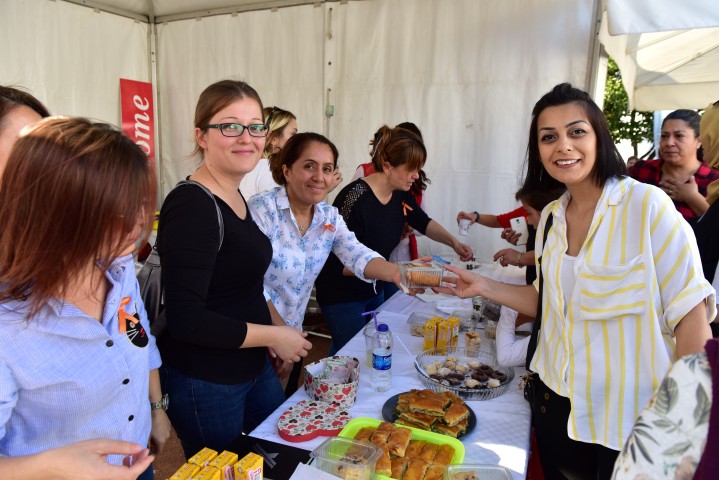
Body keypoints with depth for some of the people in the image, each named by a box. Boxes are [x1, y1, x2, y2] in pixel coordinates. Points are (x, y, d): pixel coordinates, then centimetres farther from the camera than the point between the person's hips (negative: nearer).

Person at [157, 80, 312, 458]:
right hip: (204, 383, -8)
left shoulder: (233, 196, 4)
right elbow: (185, 319, -27)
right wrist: (272, 335, -18)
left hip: (252, 367, 9)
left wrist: (276, 332, 5)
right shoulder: (191, 207, -24)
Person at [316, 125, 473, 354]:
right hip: (342, 297, -8)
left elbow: (423, 222, 12)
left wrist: (452, 241, -4)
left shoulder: (401, 194, -6)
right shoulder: (355, 198, -28)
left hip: (374, 291, 8)